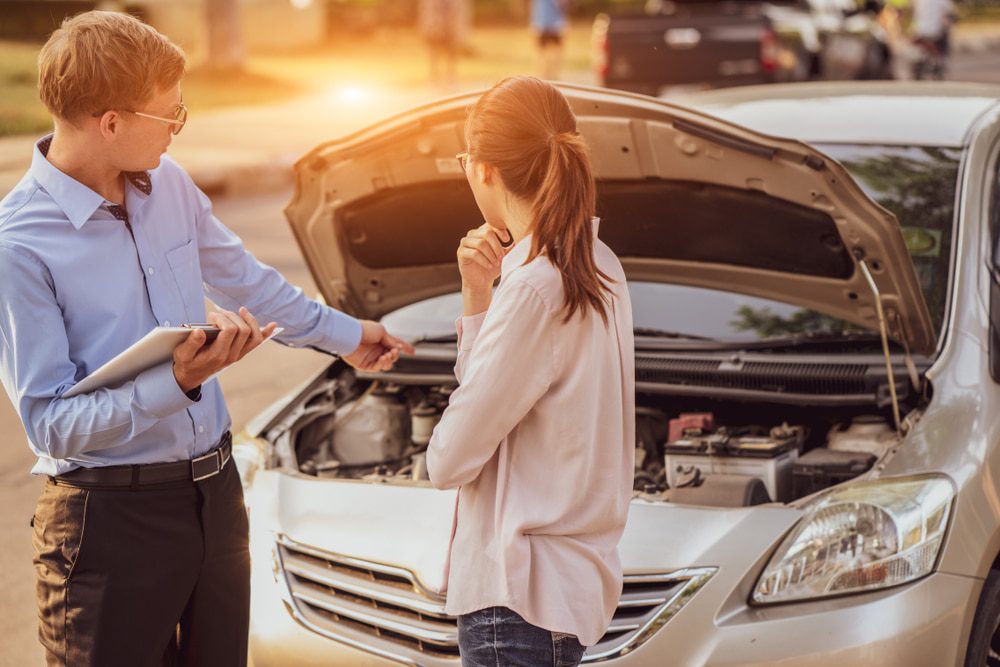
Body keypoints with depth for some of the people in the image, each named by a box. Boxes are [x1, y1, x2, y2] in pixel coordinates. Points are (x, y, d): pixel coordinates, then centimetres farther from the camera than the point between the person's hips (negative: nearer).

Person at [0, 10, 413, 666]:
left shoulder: (168, 182, 2)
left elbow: (247, 279, 21)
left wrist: (346, 334, 28)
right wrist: (177, 382, -31)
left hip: (215, 487, 7)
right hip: (111, 518, -7)